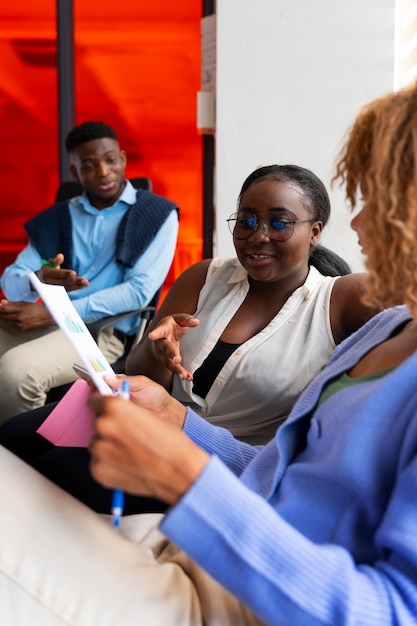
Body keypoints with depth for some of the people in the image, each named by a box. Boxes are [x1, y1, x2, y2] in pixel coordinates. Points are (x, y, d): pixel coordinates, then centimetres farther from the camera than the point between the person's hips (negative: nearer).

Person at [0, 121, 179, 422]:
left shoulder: (158, 214, 3)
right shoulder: (57, 217, 15)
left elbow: (139, 291, -9)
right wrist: (38, 281, -19)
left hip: (105, 330, -4)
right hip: (44, 320, 4)